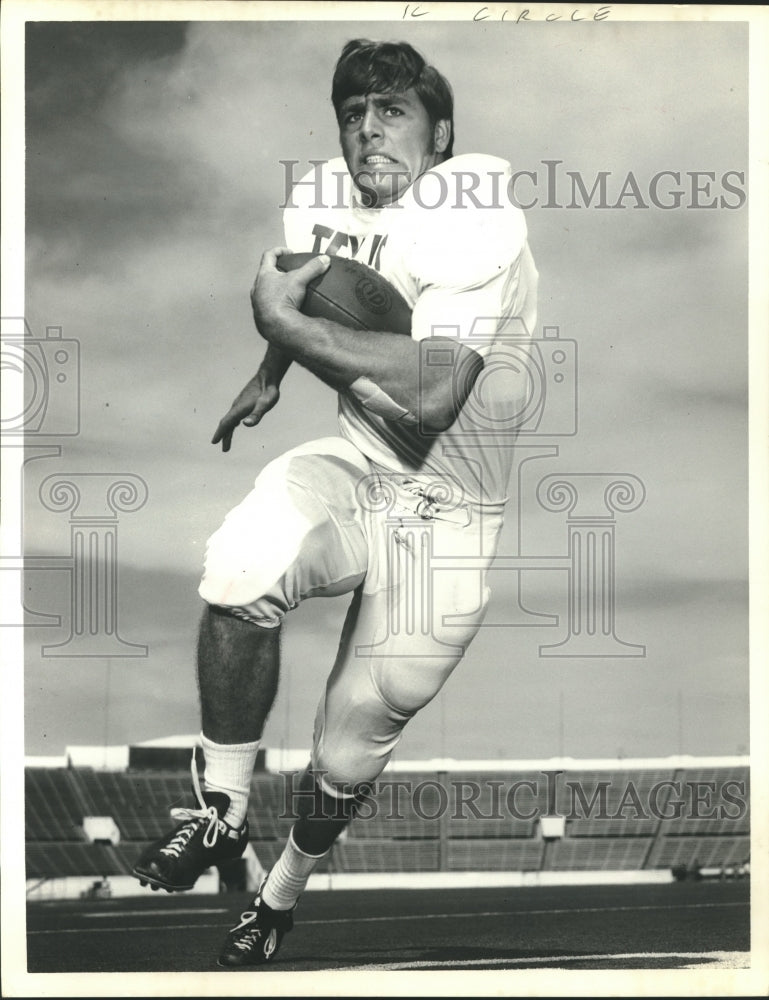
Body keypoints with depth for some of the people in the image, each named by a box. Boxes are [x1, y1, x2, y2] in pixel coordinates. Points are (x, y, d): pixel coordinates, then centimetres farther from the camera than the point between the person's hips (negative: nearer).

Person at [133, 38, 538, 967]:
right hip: (355, 464, 4)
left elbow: (428, 397, -34)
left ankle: (281, 893, 34)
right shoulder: (321, 196, 1)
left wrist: (286, 322, -25)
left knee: (350, 747, 1)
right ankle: (222, 810, -10)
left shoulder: (477, 221, -21)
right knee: (239, 570, -30)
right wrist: (268, 374, 23)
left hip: (453, 510, -4)